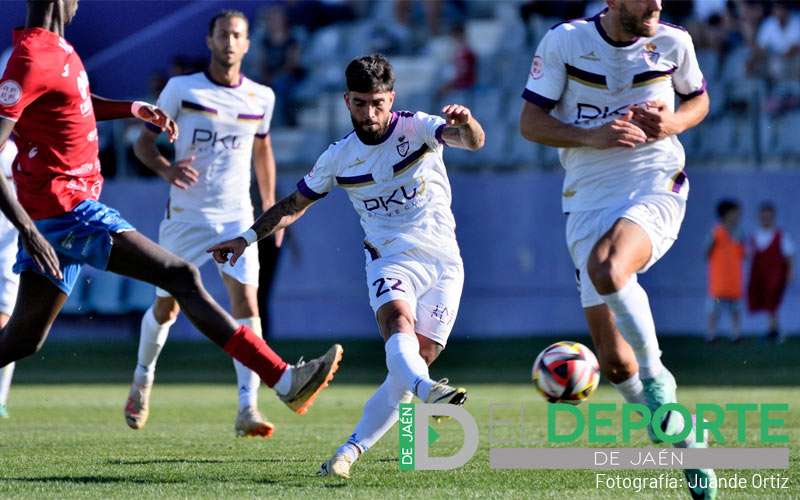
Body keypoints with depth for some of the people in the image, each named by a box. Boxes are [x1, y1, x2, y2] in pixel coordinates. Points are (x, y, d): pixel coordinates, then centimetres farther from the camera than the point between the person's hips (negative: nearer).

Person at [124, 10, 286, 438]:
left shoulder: (261, 98, 4)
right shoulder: (182, 89, -5)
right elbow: (144, 142, -1)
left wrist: (270, 206, 20)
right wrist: (166, 169, -21)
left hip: (237, 217, 1)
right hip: (186, 215, -1)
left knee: (247, 303, -16)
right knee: (166, 308, 9)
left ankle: (247, 410, -20)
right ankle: (143, 380, 38)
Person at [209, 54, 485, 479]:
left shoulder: (417, 129, -3)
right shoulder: (338, 158, 4)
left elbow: (472, 142, -22)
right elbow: (294, 204, 20)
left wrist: (465, 123, -45)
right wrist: (247, 238, 16)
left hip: (442, 262, 0)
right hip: (389, 258, 0)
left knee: (419, 360, -8)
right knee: (397, 318, -33)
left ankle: (351, 451, -1)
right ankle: (427, 390, -63)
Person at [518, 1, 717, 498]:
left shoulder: (673, 42, -1)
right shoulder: (564, 41, -5)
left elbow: (698, 99, 17)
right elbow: (530, 123, -2)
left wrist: (674, 123, -6)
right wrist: (591, 136, -19)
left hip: (656, 188, -2)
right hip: (588, 200, 2)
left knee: (608, 271, -35)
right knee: (613, 362, -2)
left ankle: (656, 379, -12)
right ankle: (683, 436, 20)